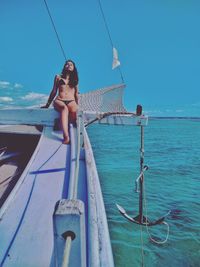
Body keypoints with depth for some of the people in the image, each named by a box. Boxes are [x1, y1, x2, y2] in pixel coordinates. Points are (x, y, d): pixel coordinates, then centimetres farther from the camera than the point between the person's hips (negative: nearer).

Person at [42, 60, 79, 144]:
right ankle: (66, 136, -54)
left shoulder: (75, 79, 25)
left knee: (74, 110, -38)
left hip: (71, 101, 2)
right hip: (59, 101, -2)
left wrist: (77, 105, 20)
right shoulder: (58, 77, 21)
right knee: (64, 108, -40)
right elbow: (54, 91, 22)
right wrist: (47, 104, 21)